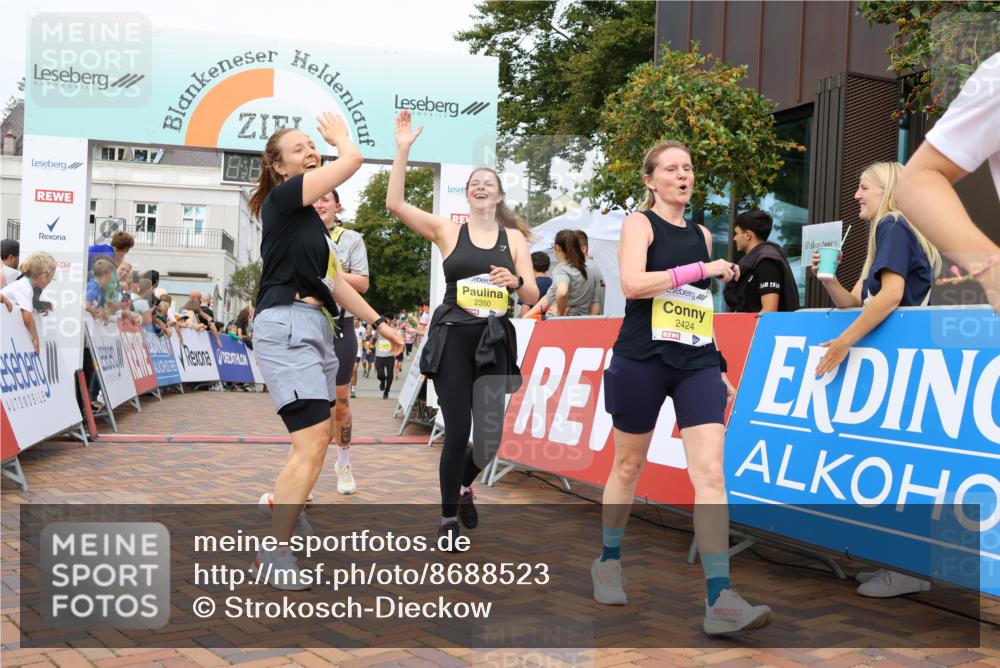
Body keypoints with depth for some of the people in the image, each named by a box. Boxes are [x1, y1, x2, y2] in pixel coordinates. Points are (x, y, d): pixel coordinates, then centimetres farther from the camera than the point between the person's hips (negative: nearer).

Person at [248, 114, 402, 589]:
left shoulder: (308, 217, 21)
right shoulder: (282, 197, -6)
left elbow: (334, 282, 23)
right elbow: (352, 160, -13)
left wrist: (378, 323, 23)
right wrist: (342, 136, 9)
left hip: (314, 325, 10)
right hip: (286, 323, -10)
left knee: (322, 433, 19)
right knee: (312, 440, -17)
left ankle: (280, 503, 43)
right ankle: (273, 556, -11)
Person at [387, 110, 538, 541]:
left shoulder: (514, 238, 10)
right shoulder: (447, 231, 5)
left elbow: (532, 296, 7)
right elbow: (395, 204, -6)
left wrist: (515, 281, -15)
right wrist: (403, 150, -11)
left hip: (494, 341, 2)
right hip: (452, 338, -1)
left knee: (490, 437, -5)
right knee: (457, 431, -3)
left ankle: (464, 486, 29)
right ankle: (448, 517, 16)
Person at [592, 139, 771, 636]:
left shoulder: (702, 235, 16)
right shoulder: (640, 223, -1)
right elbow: (632, 283, -20)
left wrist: (719, 369, 20)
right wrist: (702, 270, -18)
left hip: (697, 363, 4)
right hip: (642, 360, -4)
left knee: (710, 473, -10)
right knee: (629, 465, 10)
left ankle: (720, 602, -14)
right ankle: (608, 562, 34)